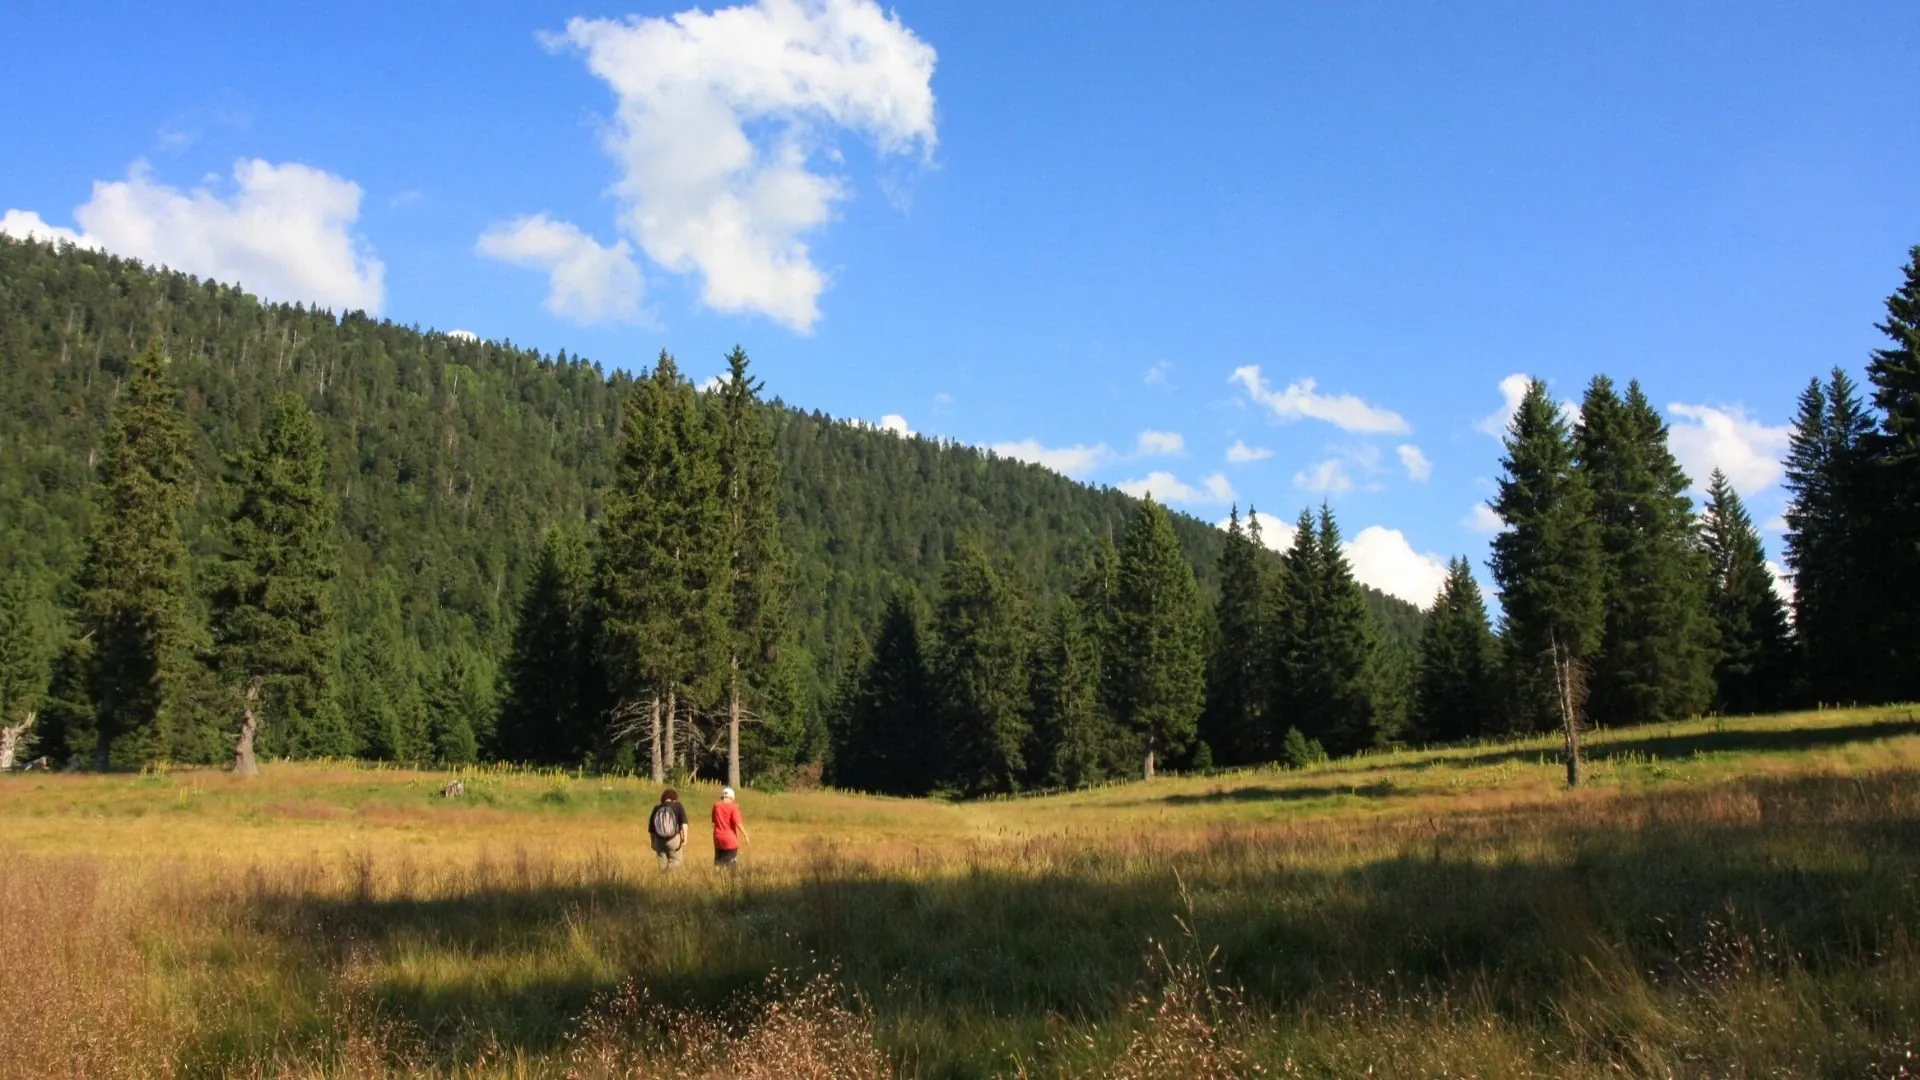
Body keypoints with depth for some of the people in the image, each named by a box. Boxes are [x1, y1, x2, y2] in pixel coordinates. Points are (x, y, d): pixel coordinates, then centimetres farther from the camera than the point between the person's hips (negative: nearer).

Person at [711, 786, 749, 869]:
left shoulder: (716, 806, 2)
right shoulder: (733, 807, -10)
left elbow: (714, 821, 13)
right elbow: (738, 823, -16)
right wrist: (745, 835, -9)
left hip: (718, 839, 4)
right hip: (731, 840, -4)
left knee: (718, 863, 12)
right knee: (731, 865, 3)